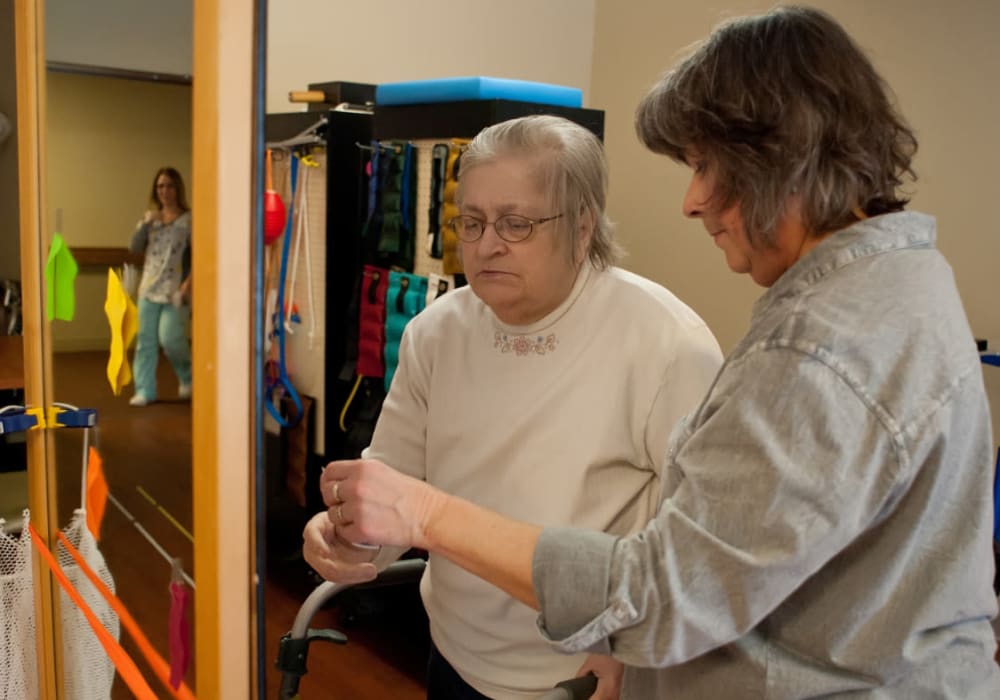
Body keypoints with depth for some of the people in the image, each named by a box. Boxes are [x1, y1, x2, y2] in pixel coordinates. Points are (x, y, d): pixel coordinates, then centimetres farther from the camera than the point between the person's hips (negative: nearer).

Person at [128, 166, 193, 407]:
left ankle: (187, 377, 17)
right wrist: (145, 224, -10)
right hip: (149, 288, 5)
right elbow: (134, 247, 4)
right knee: (145, 340, 4)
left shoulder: (188, 219, -3)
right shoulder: (151, 217, 12)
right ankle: (144, 390, 12)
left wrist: (189, 283, -17)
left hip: (175, 291, -5)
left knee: (170, 338, -11)